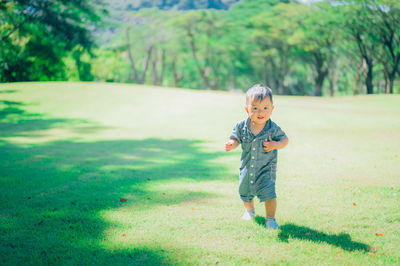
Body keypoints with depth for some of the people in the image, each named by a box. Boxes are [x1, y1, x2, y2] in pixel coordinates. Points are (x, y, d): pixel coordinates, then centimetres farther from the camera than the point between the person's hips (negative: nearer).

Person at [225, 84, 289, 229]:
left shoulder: (273, 129, -15)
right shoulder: (241, 127, -12)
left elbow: (285, 140, -2)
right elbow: (235, 139, 0)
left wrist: (275, 145, -22)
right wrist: (231, 145, -23)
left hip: (266, 169, -3)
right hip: (247, 168, 3)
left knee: (269, 194, -15)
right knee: (245, 194, 19)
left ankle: (270, 219, 7)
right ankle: (249, 211, 50)